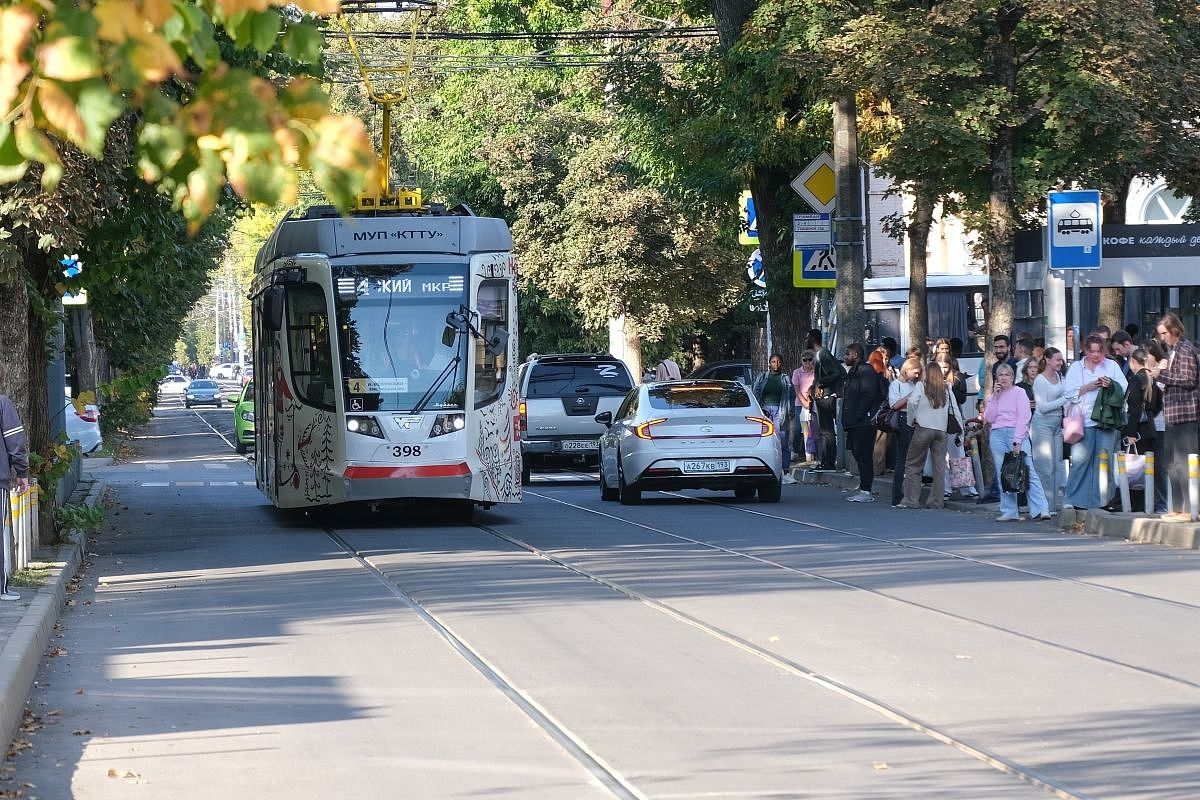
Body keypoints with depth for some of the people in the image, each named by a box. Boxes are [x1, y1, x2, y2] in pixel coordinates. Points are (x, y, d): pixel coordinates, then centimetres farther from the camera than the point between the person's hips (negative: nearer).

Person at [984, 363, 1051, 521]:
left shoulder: (1019, 393, 4)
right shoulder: (994, 396, 18)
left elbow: (1023, 418, -5)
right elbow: (988, 418, 7)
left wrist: (1017, 441, -14)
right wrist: (994, 397, 1)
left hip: (1016, 433, -5)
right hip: (997, 435, 5)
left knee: (1029, 473, -12)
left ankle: (1041, 510, -19)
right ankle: (1009, 512, 3)